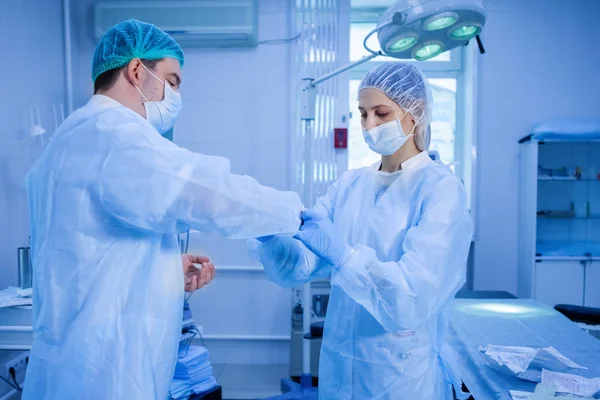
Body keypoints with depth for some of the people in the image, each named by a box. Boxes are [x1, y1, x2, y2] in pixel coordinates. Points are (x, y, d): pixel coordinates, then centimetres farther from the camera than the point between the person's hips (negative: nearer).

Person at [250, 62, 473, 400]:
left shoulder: (441, 188, -13)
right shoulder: (349, 184, 2)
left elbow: (415, 299, -23)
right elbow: (302, 266, -5)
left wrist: (341, 254, -34)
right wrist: (270, 236, -23)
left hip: (403, 372, -4)